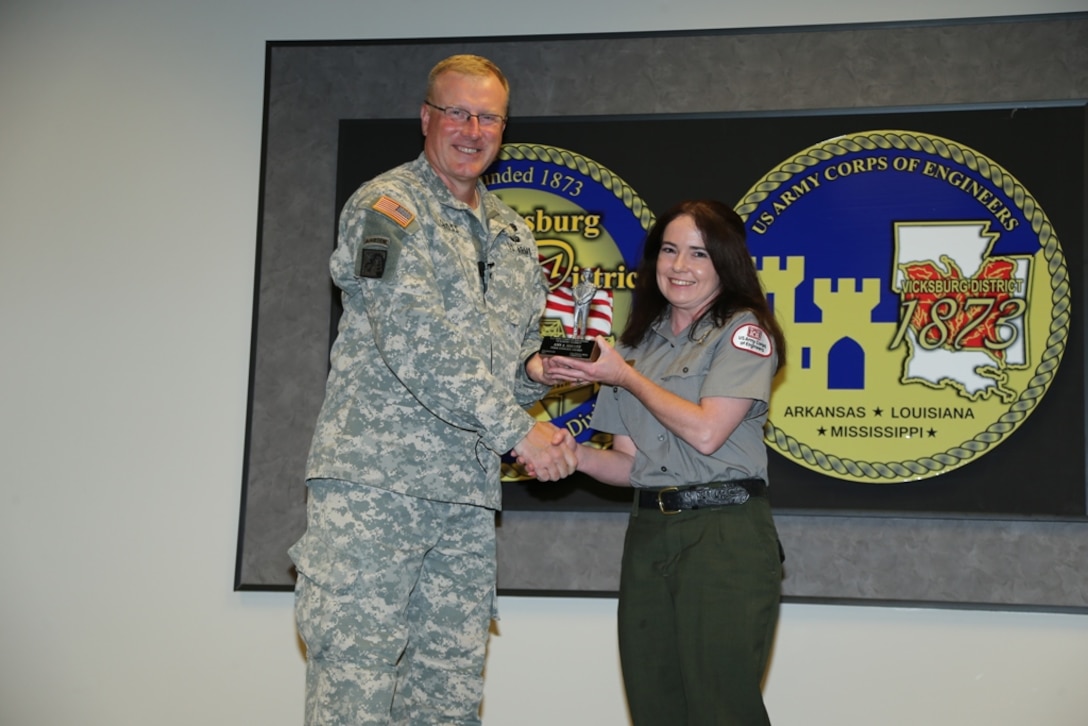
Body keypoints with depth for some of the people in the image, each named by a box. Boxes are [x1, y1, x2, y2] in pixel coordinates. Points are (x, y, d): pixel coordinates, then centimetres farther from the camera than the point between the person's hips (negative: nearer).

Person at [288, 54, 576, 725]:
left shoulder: (512, 234, 20)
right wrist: (517, 429, -15)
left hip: (466, 493, 7)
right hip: (373, 481, -7)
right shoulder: (387, 206, -4)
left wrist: (533, 369, 5)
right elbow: (413, 344, -15)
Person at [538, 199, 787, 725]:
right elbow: (630, 463, 15)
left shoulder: (744, 330, -1)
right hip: (648, 533, 6)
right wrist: (576, 455, -5)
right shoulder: (639, 342, 16)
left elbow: (706, 432, -13)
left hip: (724, 534, -6)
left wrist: (625, 376, -4)